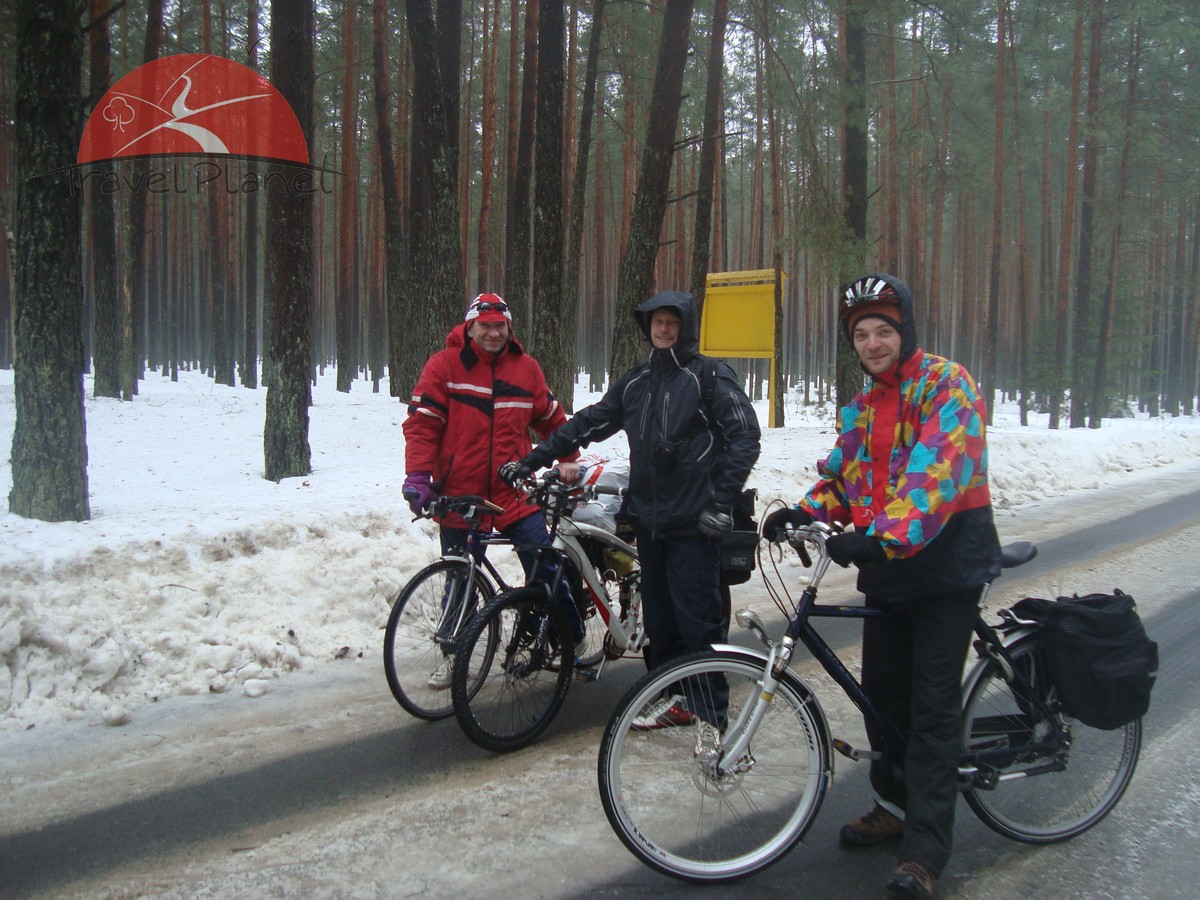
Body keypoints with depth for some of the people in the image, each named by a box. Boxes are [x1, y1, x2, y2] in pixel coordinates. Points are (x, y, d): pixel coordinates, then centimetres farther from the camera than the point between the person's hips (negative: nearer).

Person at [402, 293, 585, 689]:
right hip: (461, 496, -1)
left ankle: (573, 641, 16)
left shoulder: (525, 367, 6)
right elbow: (421, 423, -5)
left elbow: (551, 418, 19)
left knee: (546, 571, -2)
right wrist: (418, 475, -15)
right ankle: (453, 652, 28)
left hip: (517, 494, 1)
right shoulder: (444, 365, -2)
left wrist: (568, 459, 15)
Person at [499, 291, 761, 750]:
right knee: (659, 616, 12)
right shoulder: (636, 381, 15)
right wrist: (533, 459, 10)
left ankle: (711, 716, 2)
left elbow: (745, 438, -8)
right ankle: (673, 699, 26)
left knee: (699, 617, -6)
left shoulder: (710, 376, -3)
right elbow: (589, 423, 16)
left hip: (693, 522, -6)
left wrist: (721, 502, -14)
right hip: (649, 518, 7)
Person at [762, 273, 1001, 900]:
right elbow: (843, 479, 12)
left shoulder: (946, 385, -11)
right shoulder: (861, 407, 13)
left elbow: (935, 473, -25)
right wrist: (803, 512, -8)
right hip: (887, 568, 7)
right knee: (882, 691, 14)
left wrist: (884, 539, -37)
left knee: (933, 703, -4)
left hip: (945, 563, -7)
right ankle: (897, 804, 33)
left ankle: (925, 849, 3)